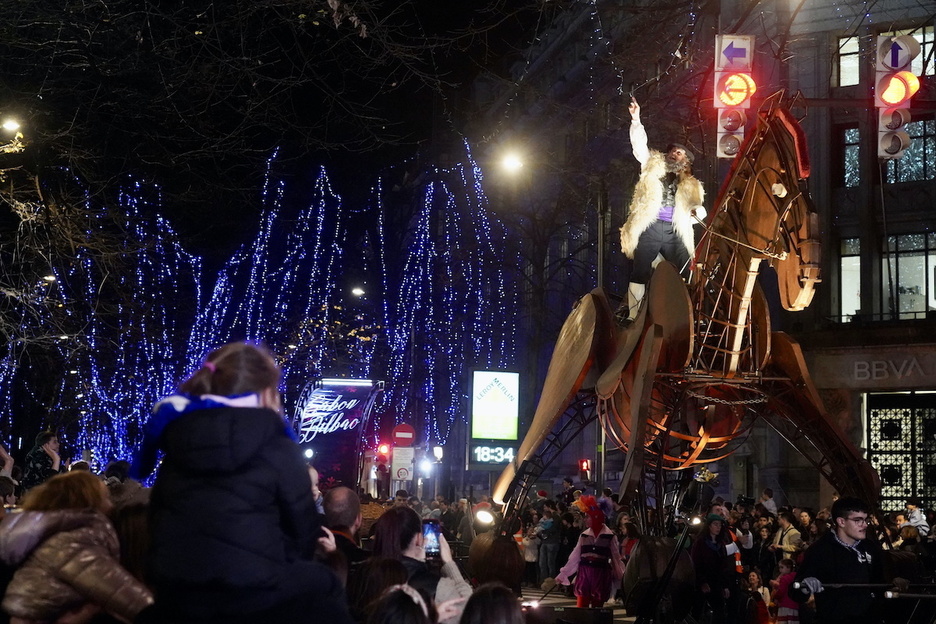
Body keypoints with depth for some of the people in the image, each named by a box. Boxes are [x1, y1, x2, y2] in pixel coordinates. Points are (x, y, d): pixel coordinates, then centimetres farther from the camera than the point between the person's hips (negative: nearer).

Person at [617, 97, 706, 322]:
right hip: (650, 228, -2)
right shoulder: (652, 166, 16)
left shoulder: (689, 184, 21)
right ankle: (633, 317, -4)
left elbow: (699, 207, 19)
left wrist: (695, 211, -5)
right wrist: (636, 120, -5)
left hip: (675, 232, 3)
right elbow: (639, 144, 6)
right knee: (640, 274, -5)